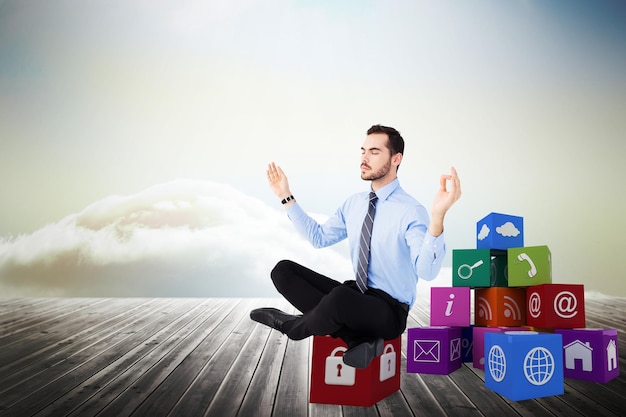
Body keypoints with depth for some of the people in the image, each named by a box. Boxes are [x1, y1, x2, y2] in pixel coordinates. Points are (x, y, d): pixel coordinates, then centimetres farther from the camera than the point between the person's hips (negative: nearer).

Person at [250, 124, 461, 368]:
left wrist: (438, 216, -46)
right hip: (354, 296, 8)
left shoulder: (412, 211, -17)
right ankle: (356, 338, -16)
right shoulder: (354, 203, 7)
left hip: (389, 310, -7)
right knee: (283, 270, -6)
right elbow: (319, 237, 14)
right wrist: (286, 197, 11)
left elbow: (427, 271, -30)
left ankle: (294, 326, -3)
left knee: (339, 297, -40)